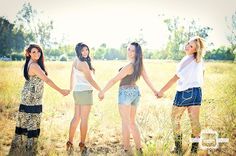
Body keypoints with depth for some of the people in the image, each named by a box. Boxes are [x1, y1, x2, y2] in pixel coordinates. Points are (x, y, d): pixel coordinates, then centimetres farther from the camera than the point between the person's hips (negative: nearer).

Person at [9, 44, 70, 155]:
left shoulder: (30, 63, 9)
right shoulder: (34, 66, -20)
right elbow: (47, 80, -24)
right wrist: (61, 91, -23)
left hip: (29, 97, 9)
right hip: (32, 98, -9)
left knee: (25, 122, 14)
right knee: (31, 123, -2)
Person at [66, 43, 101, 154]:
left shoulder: (76, 61, 9)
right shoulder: (83, 63, -17)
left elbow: (72, 76, 16)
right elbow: (90, 80, -17)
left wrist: (71, 89, 26)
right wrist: (101, 90, -11)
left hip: (77, 92, 9)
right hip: (85, 92, -9)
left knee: (76, 117, 14)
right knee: (84, 119, 0)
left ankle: (70, 142, 18)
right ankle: (82, 144, 8)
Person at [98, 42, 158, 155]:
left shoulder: (128, 66, -19)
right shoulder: (140, 65, 3)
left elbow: (114, 80, -17)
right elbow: (147, 79, 13)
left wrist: (102, 91, -11)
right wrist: (154, 91, 25)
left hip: (126, 92, -8)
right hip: (135, 92, 8)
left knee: (125, 123, -1)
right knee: (132, 122, 16)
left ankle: (126, 150, 3)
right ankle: (139, 148, 17)